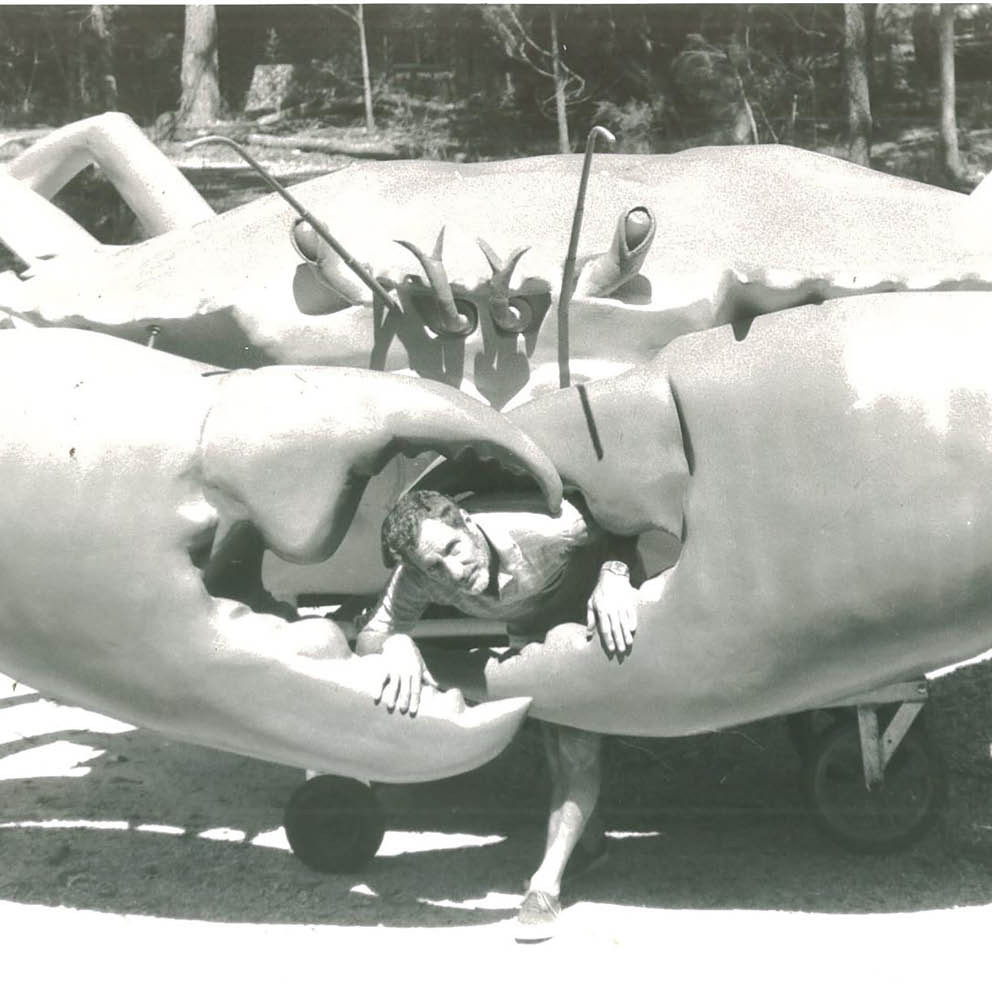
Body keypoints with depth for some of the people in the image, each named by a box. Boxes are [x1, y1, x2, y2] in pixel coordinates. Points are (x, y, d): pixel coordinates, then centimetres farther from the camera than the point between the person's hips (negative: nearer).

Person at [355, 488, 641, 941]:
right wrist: (396, 643, -43)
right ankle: (585, 839, 28)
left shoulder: (542, 526, -42)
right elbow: (368, 639, -21)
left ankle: (546, 883, -16)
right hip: (529, 627, 4)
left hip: (589, 603, -4)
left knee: (578, 738, -18)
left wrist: (615, 573, -48)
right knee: (554, 737, -1)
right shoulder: (416, 577, -29)